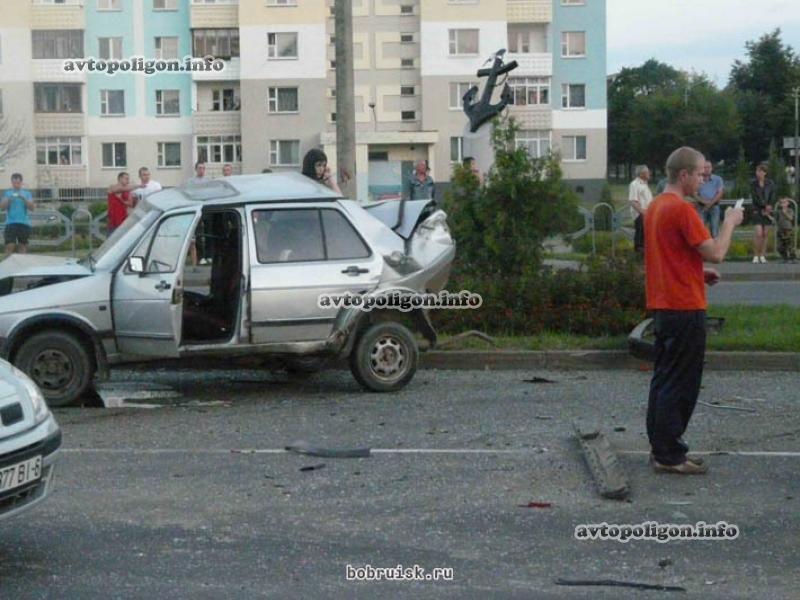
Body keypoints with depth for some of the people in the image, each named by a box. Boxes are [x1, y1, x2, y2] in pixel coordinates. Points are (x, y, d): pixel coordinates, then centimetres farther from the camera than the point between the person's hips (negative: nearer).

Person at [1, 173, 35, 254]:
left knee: (22, 246, 3)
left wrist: (24, 199, -14)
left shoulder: (27, 193, 10)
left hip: (24, 223, 1)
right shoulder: (7, 193, 10)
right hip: (11, 223, -1)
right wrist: (8, 200, -14)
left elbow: (32, 207, 0)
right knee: (10, 246, -9)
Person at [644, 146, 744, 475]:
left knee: (664, 380, 15)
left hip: (663, 306, 10)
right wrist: (730, 222, -5)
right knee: (680, 385, -3)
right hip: (685, 308, -10)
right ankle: (670, 456, 1)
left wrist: (699, 272, 12)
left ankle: (661, 448, 21)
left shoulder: (654, 207, 13)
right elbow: (715, 253, -20)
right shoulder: (682, 209, -18)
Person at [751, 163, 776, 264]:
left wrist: (768, 209, -9)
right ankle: (755, 255, -6)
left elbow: (772, 197, 1)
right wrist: (765, 206, -14)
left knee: (765, 233, 1)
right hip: (757, 210, -2)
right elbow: (754, 198, -7)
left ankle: (762, 255, 10)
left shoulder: (770, 183, 3)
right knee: (759, 233, -14)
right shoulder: (753, 183, 0)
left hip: (767, 210, 2)